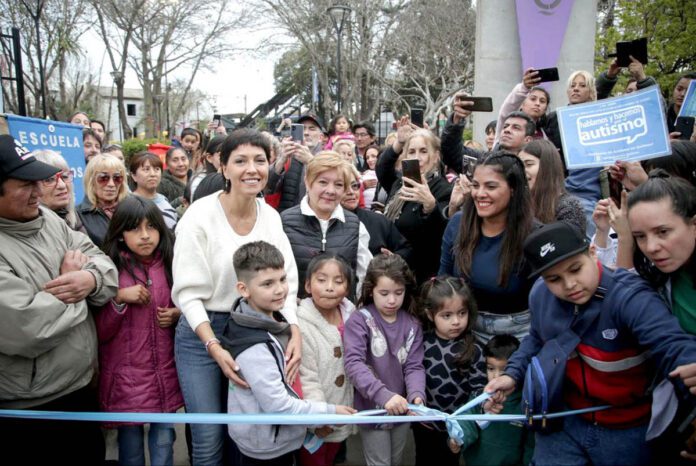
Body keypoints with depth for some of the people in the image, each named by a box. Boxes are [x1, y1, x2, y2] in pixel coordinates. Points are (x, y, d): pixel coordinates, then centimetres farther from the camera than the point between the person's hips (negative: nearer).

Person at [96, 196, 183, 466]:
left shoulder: (171, 264, 2)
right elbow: (99, 333, -7)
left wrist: (177, 315, -5)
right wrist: (119, 299, -22)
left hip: (166, 373, 3)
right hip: (126, 377, -2)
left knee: (164, 442, 12)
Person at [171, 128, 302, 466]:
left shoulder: (271, 217, -1)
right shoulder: (200, 216, -15)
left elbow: (285, 282, -1)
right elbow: (188, 293, -15)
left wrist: (294, 330, -16)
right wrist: (215, 347, -24)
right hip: (202, 333, -4)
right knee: (209, 439, 3)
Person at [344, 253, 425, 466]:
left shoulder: (412, 324, -2)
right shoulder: (359, 321, -16)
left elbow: (414, 366, -6)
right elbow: (353, 364, -26)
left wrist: (417, 394, -26)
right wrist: (383, 395, -38)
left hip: (401, 409, 5)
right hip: (372, 409, -4)